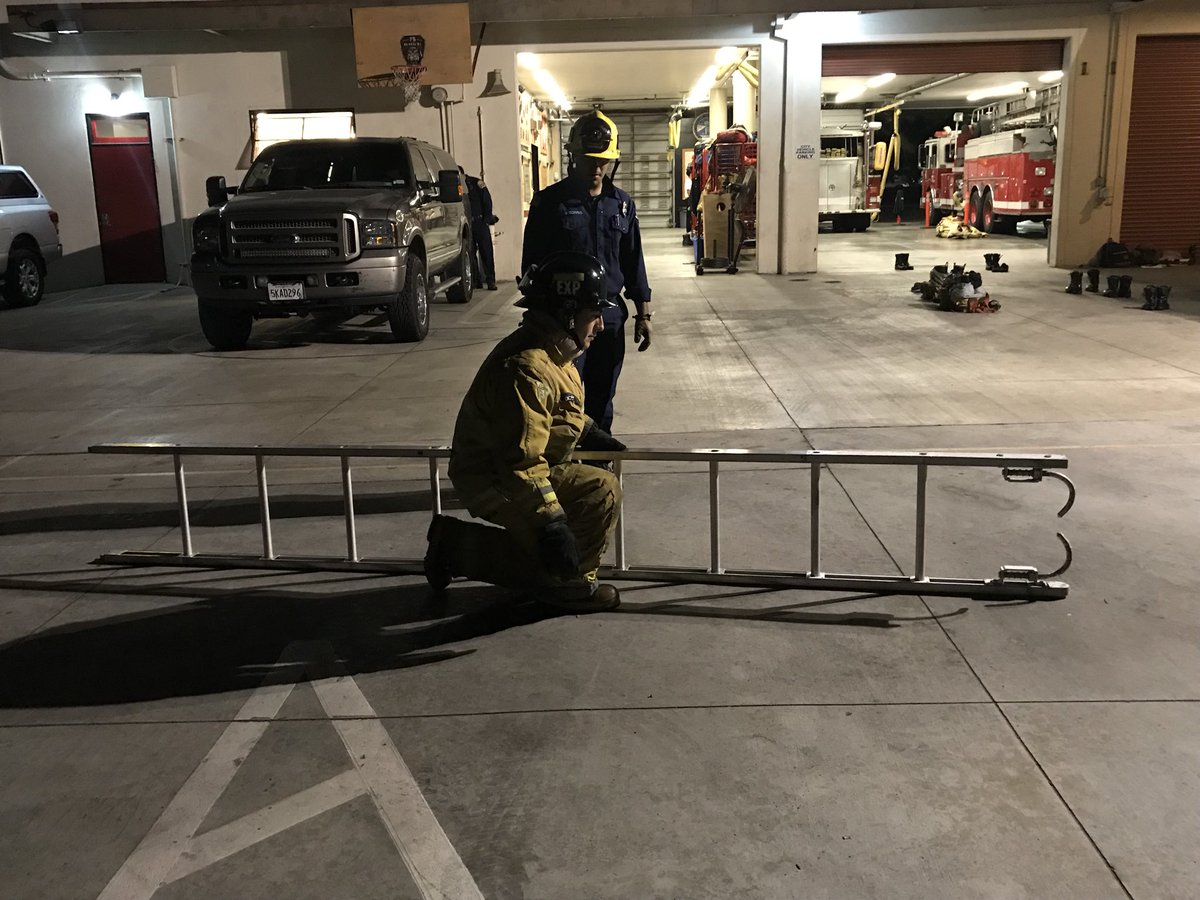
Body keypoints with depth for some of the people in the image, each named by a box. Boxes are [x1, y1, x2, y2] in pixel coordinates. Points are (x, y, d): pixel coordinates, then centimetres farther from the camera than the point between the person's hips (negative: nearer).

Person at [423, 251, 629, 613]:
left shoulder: (554, 353, 5)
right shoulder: (525, 369, -29)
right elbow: (521, 461, -33)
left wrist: (591, 433, 12)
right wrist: (551, 523, -34)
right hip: (493, 482, -11)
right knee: (603, 491, -20)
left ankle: (456, 545, 26)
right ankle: (567, 583, -6)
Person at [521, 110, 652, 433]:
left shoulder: (622, 204, 7)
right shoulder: (549, 201, -5)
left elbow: (634, 262, 11)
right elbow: (533, 265, -3)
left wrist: (643, 314, 9)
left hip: (610, 318, 4)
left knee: (602, 404, 13)